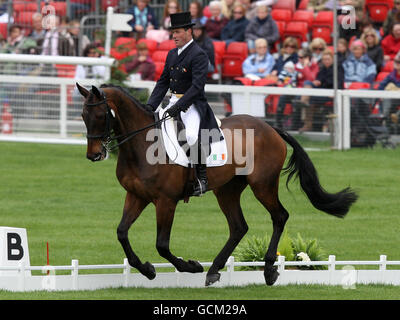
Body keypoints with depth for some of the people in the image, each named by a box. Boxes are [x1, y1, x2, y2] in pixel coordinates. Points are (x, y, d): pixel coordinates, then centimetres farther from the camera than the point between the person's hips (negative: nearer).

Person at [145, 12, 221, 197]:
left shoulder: (198, 55, -11)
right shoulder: (172, 55, 14)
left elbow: (198, 85, -20)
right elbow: (163, 82, 18)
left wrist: (178, 106, -27)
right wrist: (151, 105, 4)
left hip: (193, 104, -9)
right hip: (174, 103, 9)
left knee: (192, 136, -32)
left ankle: (202, 176, -18)